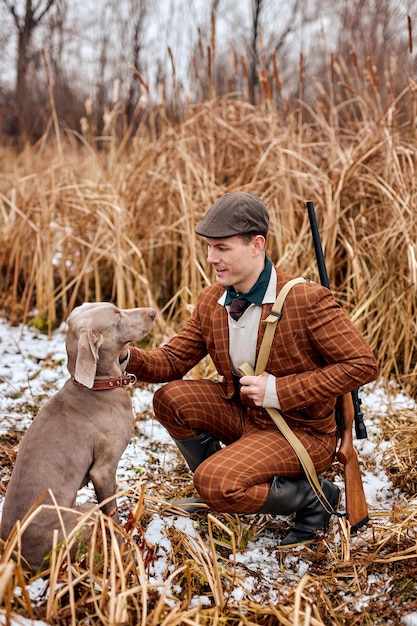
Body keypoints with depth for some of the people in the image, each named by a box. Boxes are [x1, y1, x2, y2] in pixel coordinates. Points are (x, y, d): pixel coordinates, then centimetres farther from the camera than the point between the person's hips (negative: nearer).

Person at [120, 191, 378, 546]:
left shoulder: (306, 300, -23)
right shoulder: (211, 301, -3)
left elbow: (363, 364, -22)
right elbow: (173, 361, 3)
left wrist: (278, 390, -24)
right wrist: (127, 357, -21)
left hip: (301, 430, -7)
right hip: (242, 413, 7)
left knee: (215, 484, -25)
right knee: (170, 398, -11)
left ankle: (312, 498, 0)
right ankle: (218, 488, 12)